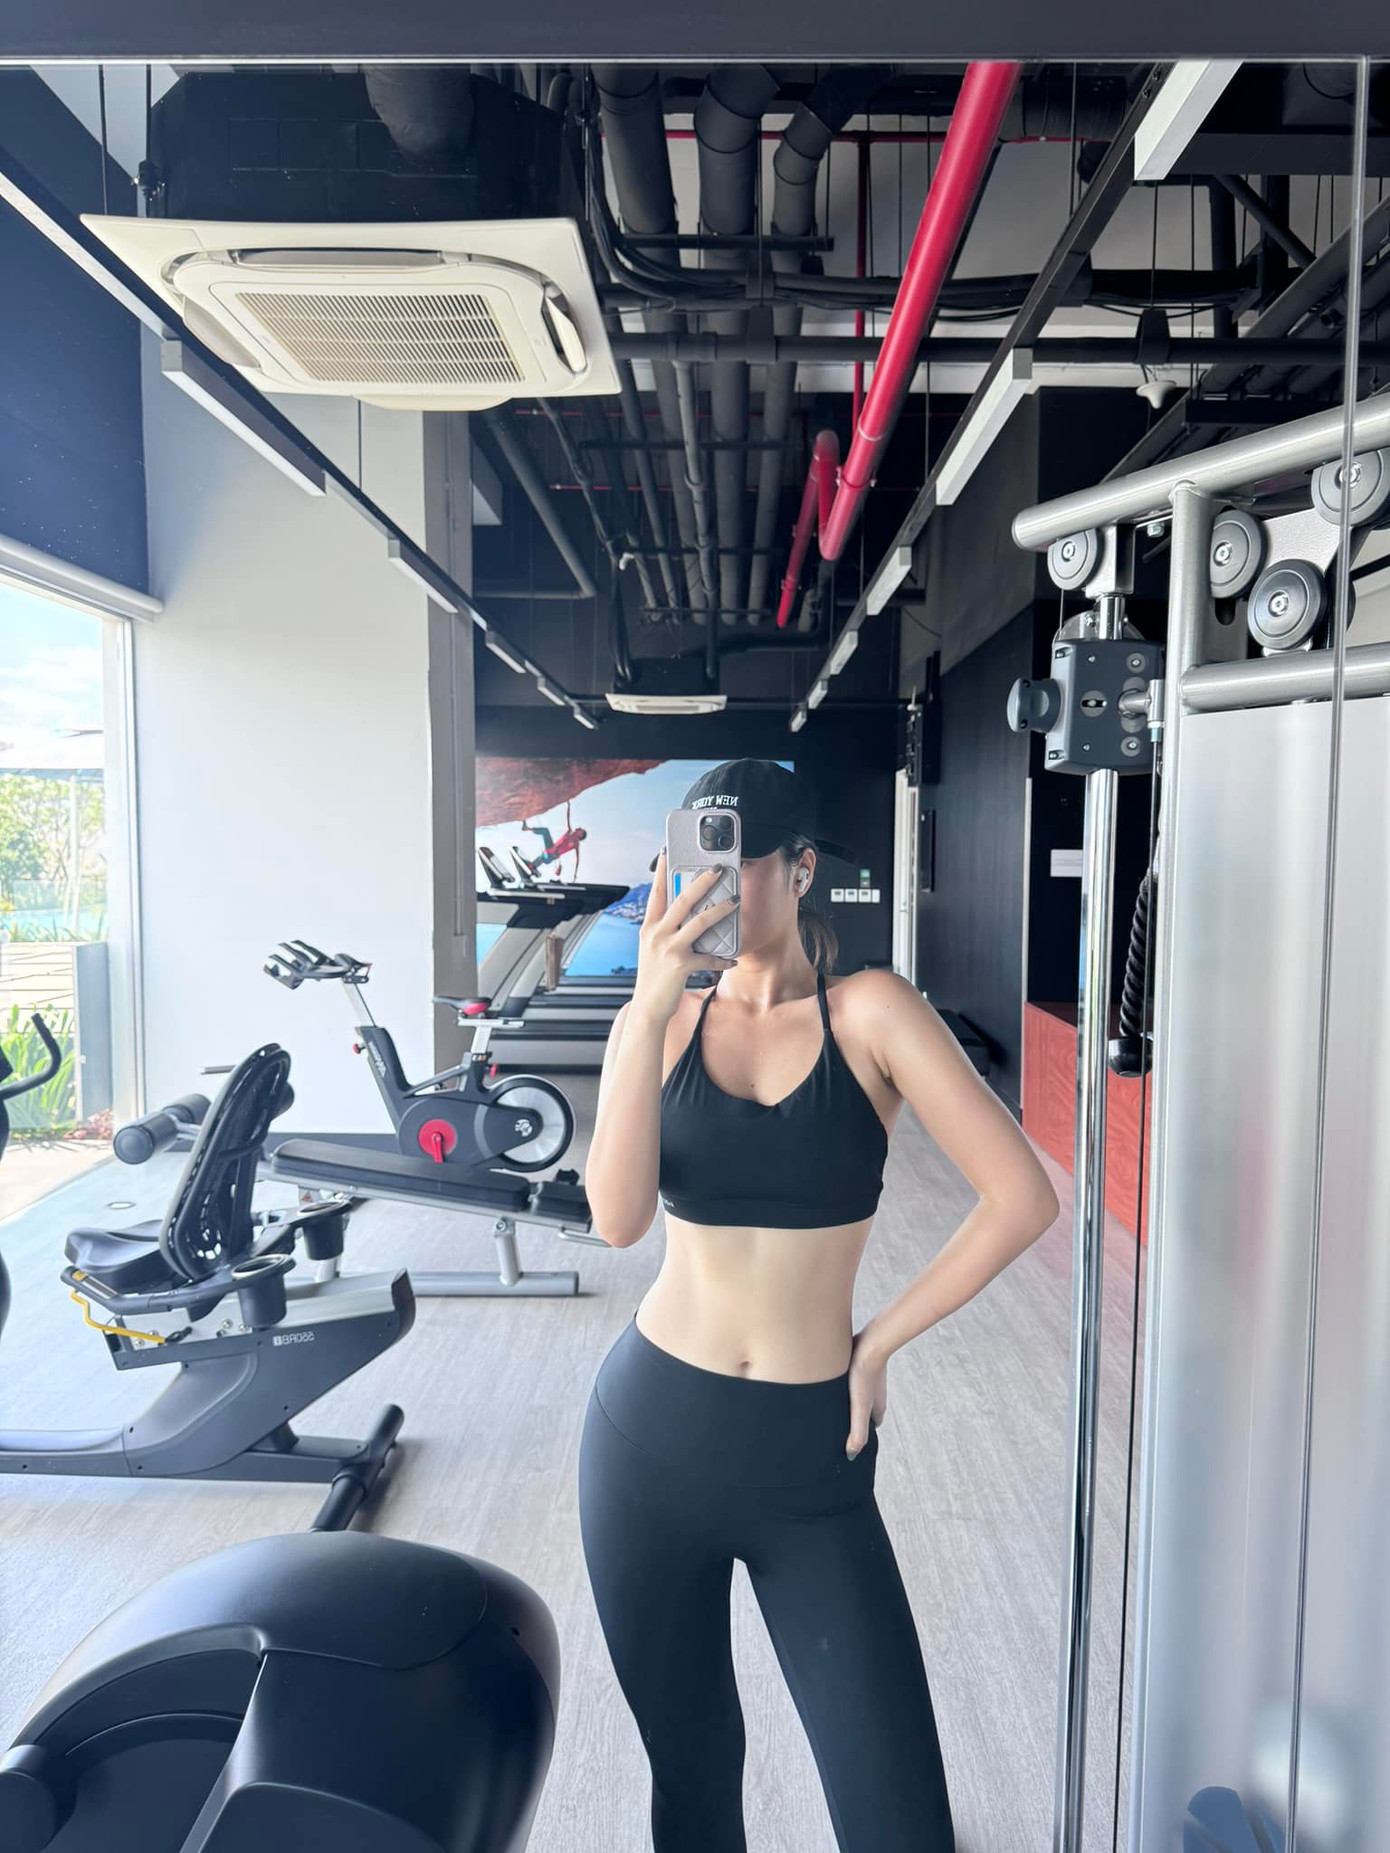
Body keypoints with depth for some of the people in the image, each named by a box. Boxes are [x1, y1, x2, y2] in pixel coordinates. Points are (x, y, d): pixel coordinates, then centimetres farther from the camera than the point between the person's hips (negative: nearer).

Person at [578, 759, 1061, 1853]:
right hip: (652, 1435, 2)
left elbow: (1023, 1199, -12)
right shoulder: (661, 1020, 0)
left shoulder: (871, 1013, -7)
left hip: (810, 1456, -2)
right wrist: (654, 1005, -23)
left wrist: (877, 1345, -7)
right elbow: (619, 1220, -16)